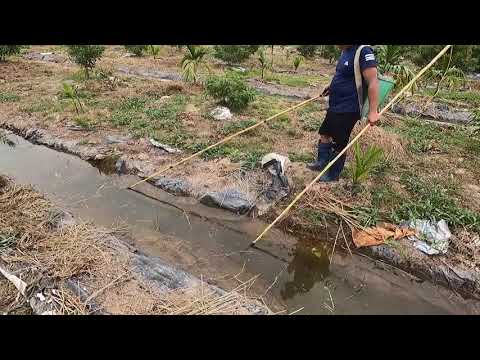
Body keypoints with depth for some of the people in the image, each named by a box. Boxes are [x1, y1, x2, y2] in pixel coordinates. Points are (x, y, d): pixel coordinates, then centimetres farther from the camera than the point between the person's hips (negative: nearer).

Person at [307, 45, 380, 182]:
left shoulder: (363, 52, -20)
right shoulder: (346, 52, 7)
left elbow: (373, 82, -25)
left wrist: (373, 111, -29)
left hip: (347, 110, -9)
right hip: (335, 106, 9)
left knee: (339, 145, 3)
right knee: (324, 134, 20)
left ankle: (333, 176, 21)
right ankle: (322, 163, 38)